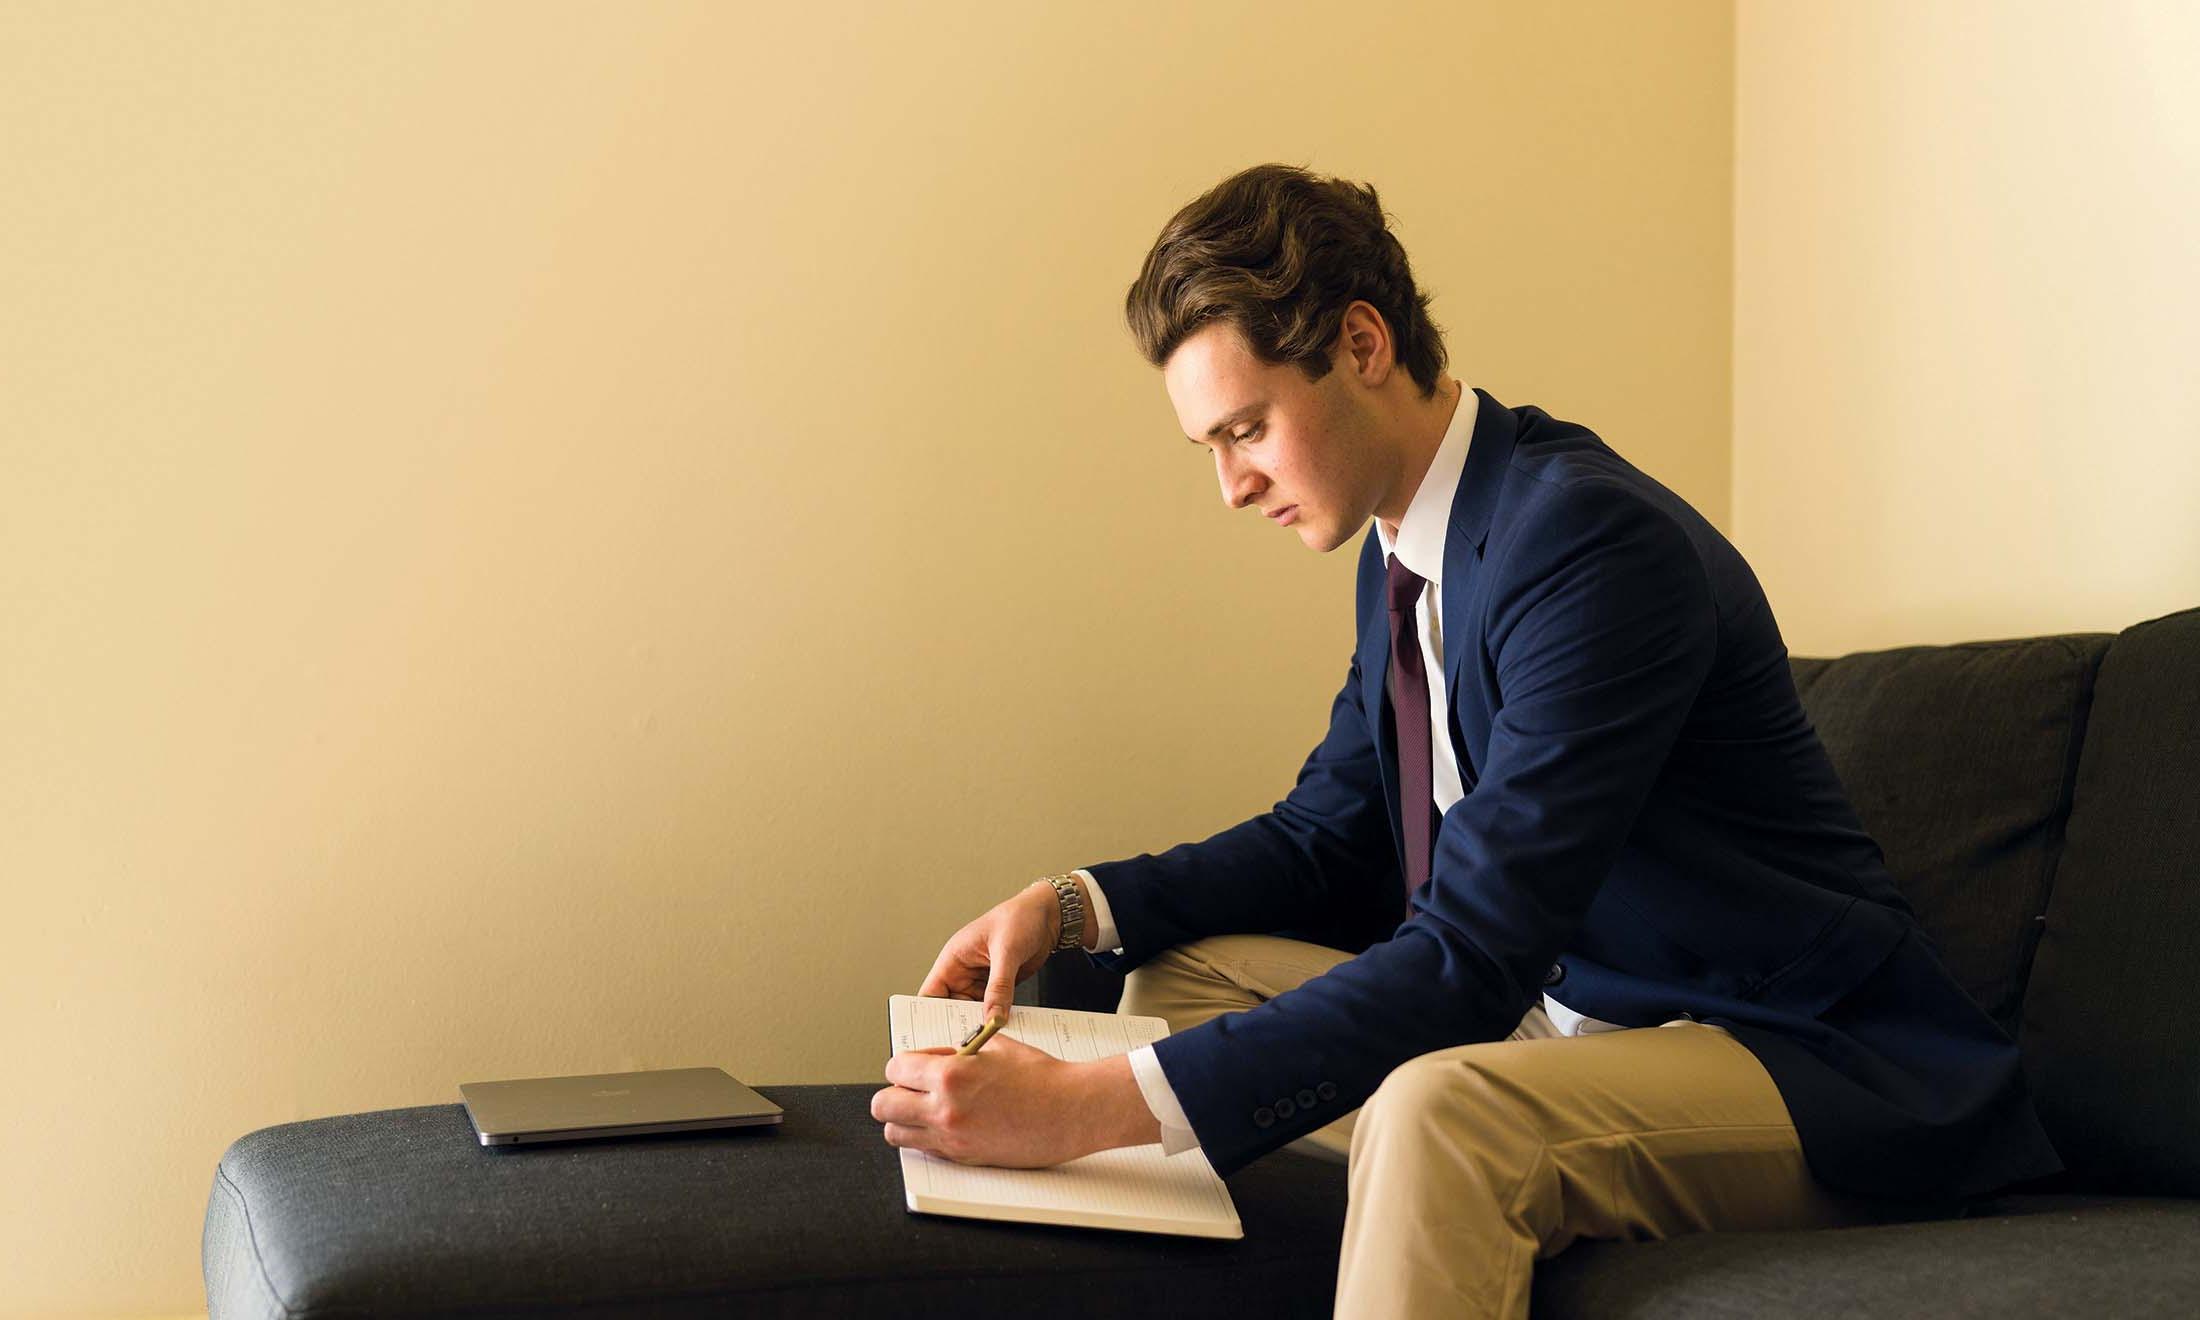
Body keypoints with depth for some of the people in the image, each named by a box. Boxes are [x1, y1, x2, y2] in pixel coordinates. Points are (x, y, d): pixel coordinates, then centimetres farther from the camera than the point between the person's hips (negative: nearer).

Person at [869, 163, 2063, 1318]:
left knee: (1436, 1110, -37)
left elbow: (1471, 954, -30)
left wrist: (1091, 1104, -35)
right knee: (1181, 977, 5)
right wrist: (1078, 907, -2)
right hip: (1567, 1010, 9)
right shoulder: (1404, 550, 6)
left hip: (1801, 1066, -9)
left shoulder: (1593, 544, -24)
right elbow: (1326, 836, 16)